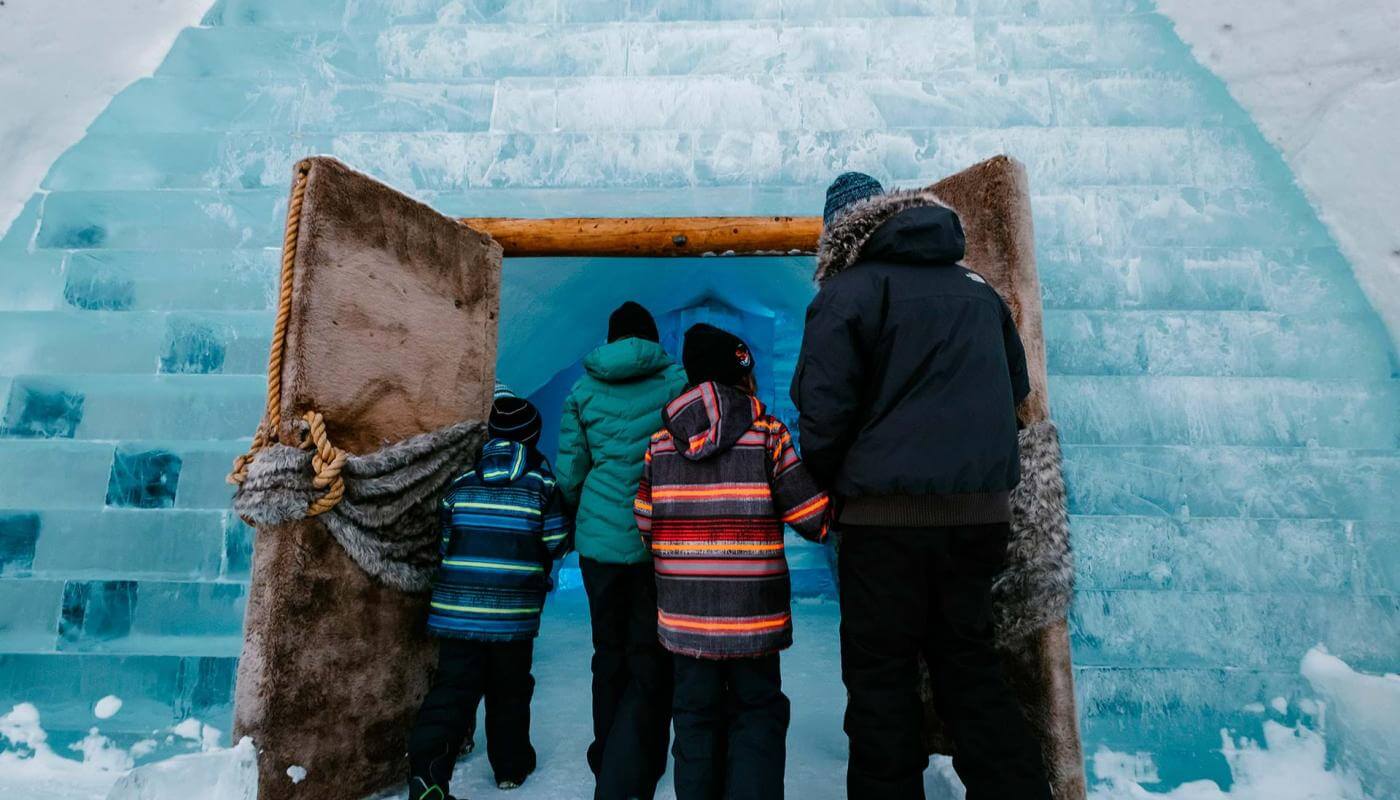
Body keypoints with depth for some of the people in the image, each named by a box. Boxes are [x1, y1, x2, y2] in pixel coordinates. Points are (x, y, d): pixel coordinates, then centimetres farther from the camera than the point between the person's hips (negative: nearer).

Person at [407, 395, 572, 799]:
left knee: (451, 689, 7)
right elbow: (557, 543, -2)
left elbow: (441, 538, 7)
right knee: (509, 689, 16)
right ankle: (511, 765, 30)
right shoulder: (541, 481, -3)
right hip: (514, 610, -1)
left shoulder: (462, 477, 5)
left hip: (456, 606, 2)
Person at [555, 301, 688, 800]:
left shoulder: (583, 391, 5)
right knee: (650, 662, 8)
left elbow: (569, 473, 4)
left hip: (600, 538, 3)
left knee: (610, 655, 19)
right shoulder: (676, 381, -3)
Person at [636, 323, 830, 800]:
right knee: (757, 711, 14)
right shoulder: (768, 434, -9)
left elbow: (644, 524, 5)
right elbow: (813, 517, -10)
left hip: (683, 612, 3)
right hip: (753, 613, -2)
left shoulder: (660, 441, 1)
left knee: (696, 713, 16)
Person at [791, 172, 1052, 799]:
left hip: (888, 513, -6)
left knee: (881, 678, 6)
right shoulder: (978, 290, 14)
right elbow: (1014, 393, 21)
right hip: (981, 511, 6)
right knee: (971, 666, 18)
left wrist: (829, 489, 4)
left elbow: (823, 413, -12)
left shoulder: (847, 292, -5)